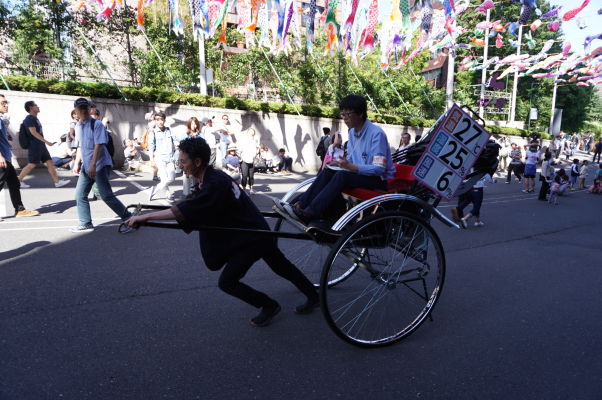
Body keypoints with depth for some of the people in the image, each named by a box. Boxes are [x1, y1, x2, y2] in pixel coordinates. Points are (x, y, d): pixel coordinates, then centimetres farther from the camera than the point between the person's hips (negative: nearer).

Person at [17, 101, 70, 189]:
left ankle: (57, 182, 5)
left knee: (50, 162, 5)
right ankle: (18, 181, 9)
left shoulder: (35, 118, 17)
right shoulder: (29, 118, -11)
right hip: (34, 146, -9)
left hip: (41, 146, 9)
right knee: (32, 165, -3)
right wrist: (46, 142, -24)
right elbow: (33, 132, -20)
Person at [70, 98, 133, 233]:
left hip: (100, 165, -8)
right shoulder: (78, 126, 11)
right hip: (86, 166, 8)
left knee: (106, 196, -12)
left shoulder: (97, 124, -11)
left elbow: (99, 145, -19)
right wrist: (77, 163, 15)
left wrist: (93, 165, -26)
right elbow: (80, 147, 20)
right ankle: (86, 224, 22)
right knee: (80, 195, 9)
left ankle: (129, 219, -2)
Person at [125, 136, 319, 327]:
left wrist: (146, 216, -28)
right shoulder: (213, 176, 3)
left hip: (252, 239, -10)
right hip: (259, 232, 10)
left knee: (227, 282, -2)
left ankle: (269, 306, 16)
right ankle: (313, 297, 42)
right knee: (282, 268, 23)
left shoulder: (215, 184, -27)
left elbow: (184, 210, -33)